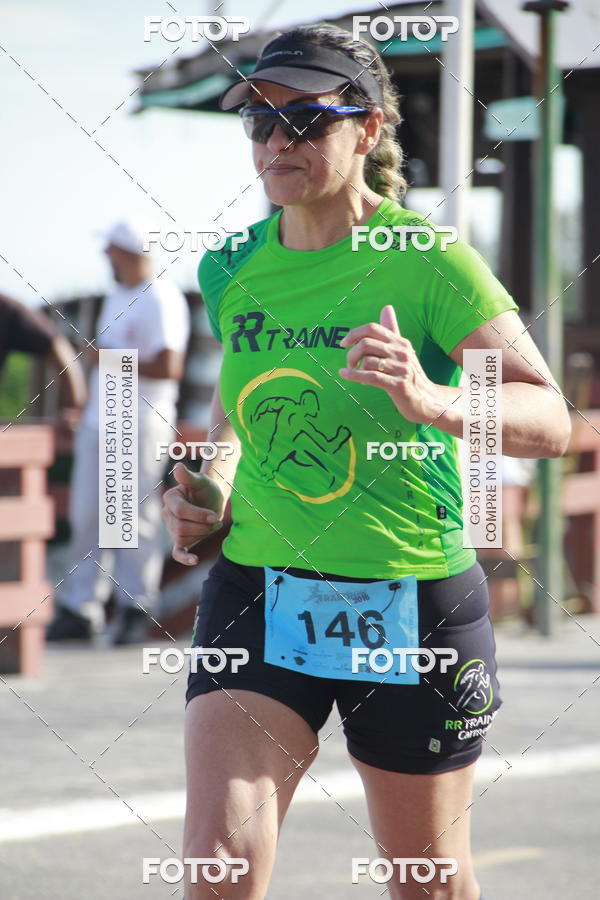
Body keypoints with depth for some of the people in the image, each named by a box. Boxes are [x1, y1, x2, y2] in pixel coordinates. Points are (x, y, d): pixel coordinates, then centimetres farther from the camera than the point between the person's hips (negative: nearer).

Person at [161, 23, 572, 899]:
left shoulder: (429, 262, -11)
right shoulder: (234, 271, 3)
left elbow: (549, 419, -20)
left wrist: (433, 402, -38)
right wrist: (207, 490, 4)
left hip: (414, 601, -3)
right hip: (256, 589, 3)